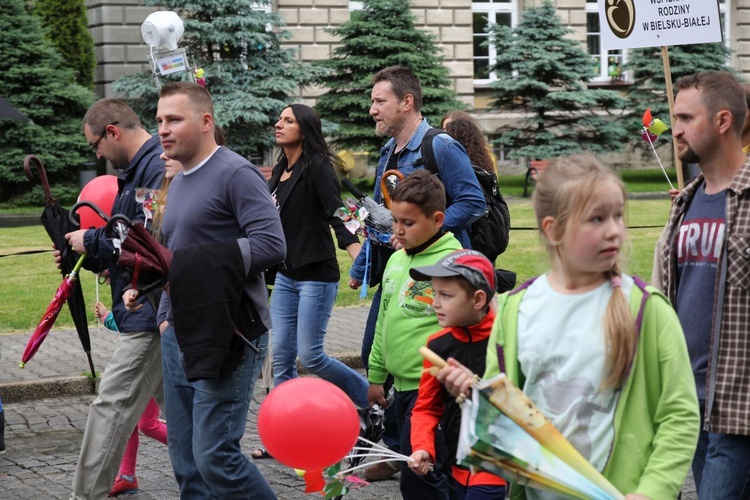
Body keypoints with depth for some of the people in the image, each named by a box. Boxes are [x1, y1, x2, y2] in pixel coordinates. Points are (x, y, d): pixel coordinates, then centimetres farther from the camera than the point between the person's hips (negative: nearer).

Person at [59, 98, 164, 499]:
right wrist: (85, 257, 11)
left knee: (113, 403, -8)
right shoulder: (139, 169, 18)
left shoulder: (158, 168, -16)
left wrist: (91, 240, -13)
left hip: (151, 313, -11)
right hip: (152, 311, 11)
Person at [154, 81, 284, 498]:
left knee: (214, 457, -13)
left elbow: (271, 244, -20)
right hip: (179, 336, 9)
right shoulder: (179, 182, 19)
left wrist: (190, 263, -19)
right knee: (186, 463, 9)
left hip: (225, 338, -9)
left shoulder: (236, 174, -9)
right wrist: (166, 315, 15)